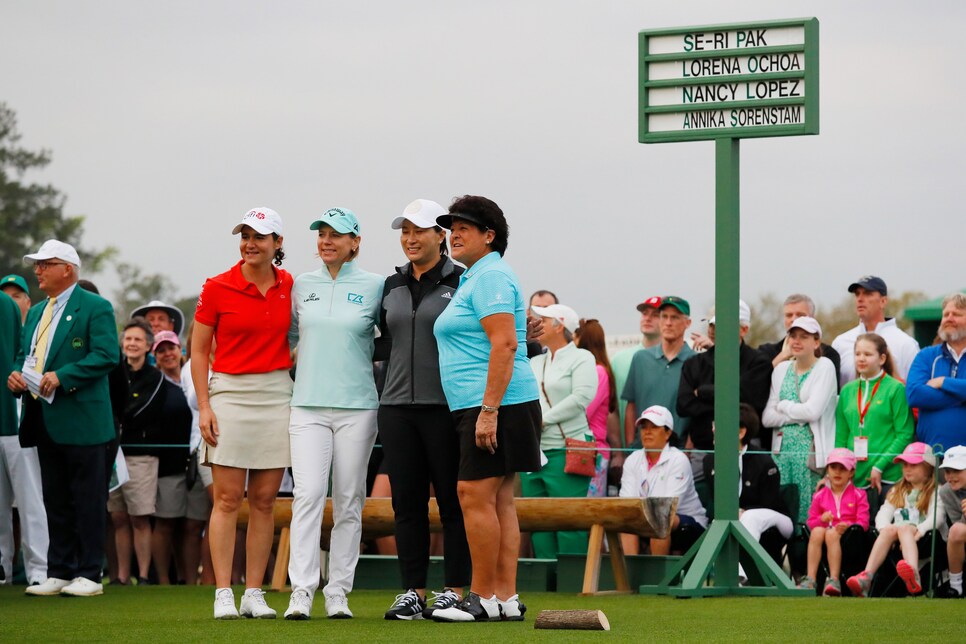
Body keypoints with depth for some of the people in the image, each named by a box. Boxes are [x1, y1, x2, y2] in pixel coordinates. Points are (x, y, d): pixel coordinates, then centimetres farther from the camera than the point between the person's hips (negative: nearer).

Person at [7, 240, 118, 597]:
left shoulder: (96, 308, -5)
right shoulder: (36, 313, 19)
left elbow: (106, 356, -14)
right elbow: (24, 355, 24)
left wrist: (61, 376, -21)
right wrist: (15, 374, 0)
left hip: (81, 420, -8)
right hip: (44, 420, 8)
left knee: (87, 499, -3)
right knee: (55, 500, 10)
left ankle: (89, 574, 0)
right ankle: (59, 573, 15)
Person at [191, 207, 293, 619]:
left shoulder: (290, 286, 6)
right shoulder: (217, 288, -3)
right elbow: (199, 350, 0)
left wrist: (291, 362, 2)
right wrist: (204, 407, -7)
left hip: (277, 395, 3)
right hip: (230, 394, -3)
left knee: (264, 500, 4)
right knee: (228, 499, -5)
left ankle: (254, 594, 7)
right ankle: (223, 594, -4)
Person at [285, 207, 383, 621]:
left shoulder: (374, 287, 2)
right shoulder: (302, 285, 10)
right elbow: (288, 336, 20)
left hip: (357, 407, -1)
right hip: (308, 405, 1)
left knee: (348, 502, 2)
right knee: (308, 494, -11)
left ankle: (338, 592, 7)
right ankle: (301, 591, -14)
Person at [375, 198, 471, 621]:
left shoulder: (461, 281, -1)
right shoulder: (392, 286, 16)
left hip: (445, 406, -5)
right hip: (397, 406, 5)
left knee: (452, 500, -2)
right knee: (407, 502, 5)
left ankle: (455, 590, 3)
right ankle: (413, 590, 10)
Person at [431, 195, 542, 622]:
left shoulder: (490, 277, -10)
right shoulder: (473, 278, 22)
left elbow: (504, 344, -20)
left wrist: (489, 410, -24)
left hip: (496, 404, -11)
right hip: (481, 408, 11)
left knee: (475, 494, -11)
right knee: (499, 500, 7)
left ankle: (483, 598, -10)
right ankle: (506, 597, 6)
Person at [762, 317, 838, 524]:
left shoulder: (824, 367, -1)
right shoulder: (781, 369, 14)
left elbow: (813, 411, -13)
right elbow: (767, 417, 7)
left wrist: (783, 406, 1)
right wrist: (798, 415, -6)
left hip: (811, 452, -5)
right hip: (783, 451, 5)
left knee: (808, 515, -7)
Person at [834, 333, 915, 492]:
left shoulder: (896, 389, -1)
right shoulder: (847, 391, 13)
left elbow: (905, 436, -6)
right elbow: (841, 436, 15)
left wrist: (879, 467, -13)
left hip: (887, 476, -4)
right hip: (854, 477, 4)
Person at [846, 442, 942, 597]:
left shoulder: (935, 491, 10)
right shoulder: (897, 491, 27)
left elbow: (936, 517, -8)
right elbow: (882, 514, 11)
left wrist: (918, 531, -28)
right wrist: (886, 530, -12)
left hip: (926, 538, -4)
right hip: (897, 540, 4)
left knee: (904, 528, -35)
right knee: (890, 529, -29)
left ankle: (914, 576, -66)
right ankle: (866, 577, -51)